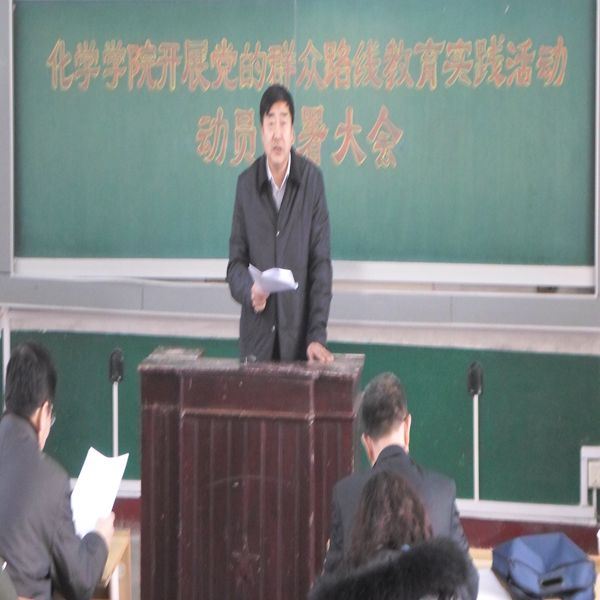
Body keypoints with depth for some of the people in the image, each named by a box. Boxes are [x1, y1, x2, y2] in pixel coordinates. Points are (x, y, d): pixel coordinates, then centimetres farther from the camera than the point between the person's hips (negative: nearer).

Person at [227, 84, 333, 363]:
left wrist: (318, 335, -10)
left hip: (299, 336, -1)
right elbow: (236, 261, 6)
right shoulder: (246, 183, 3)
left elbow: (321, 262, -4)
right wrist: (249, 290, -17)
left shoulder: (312, 179, -2)